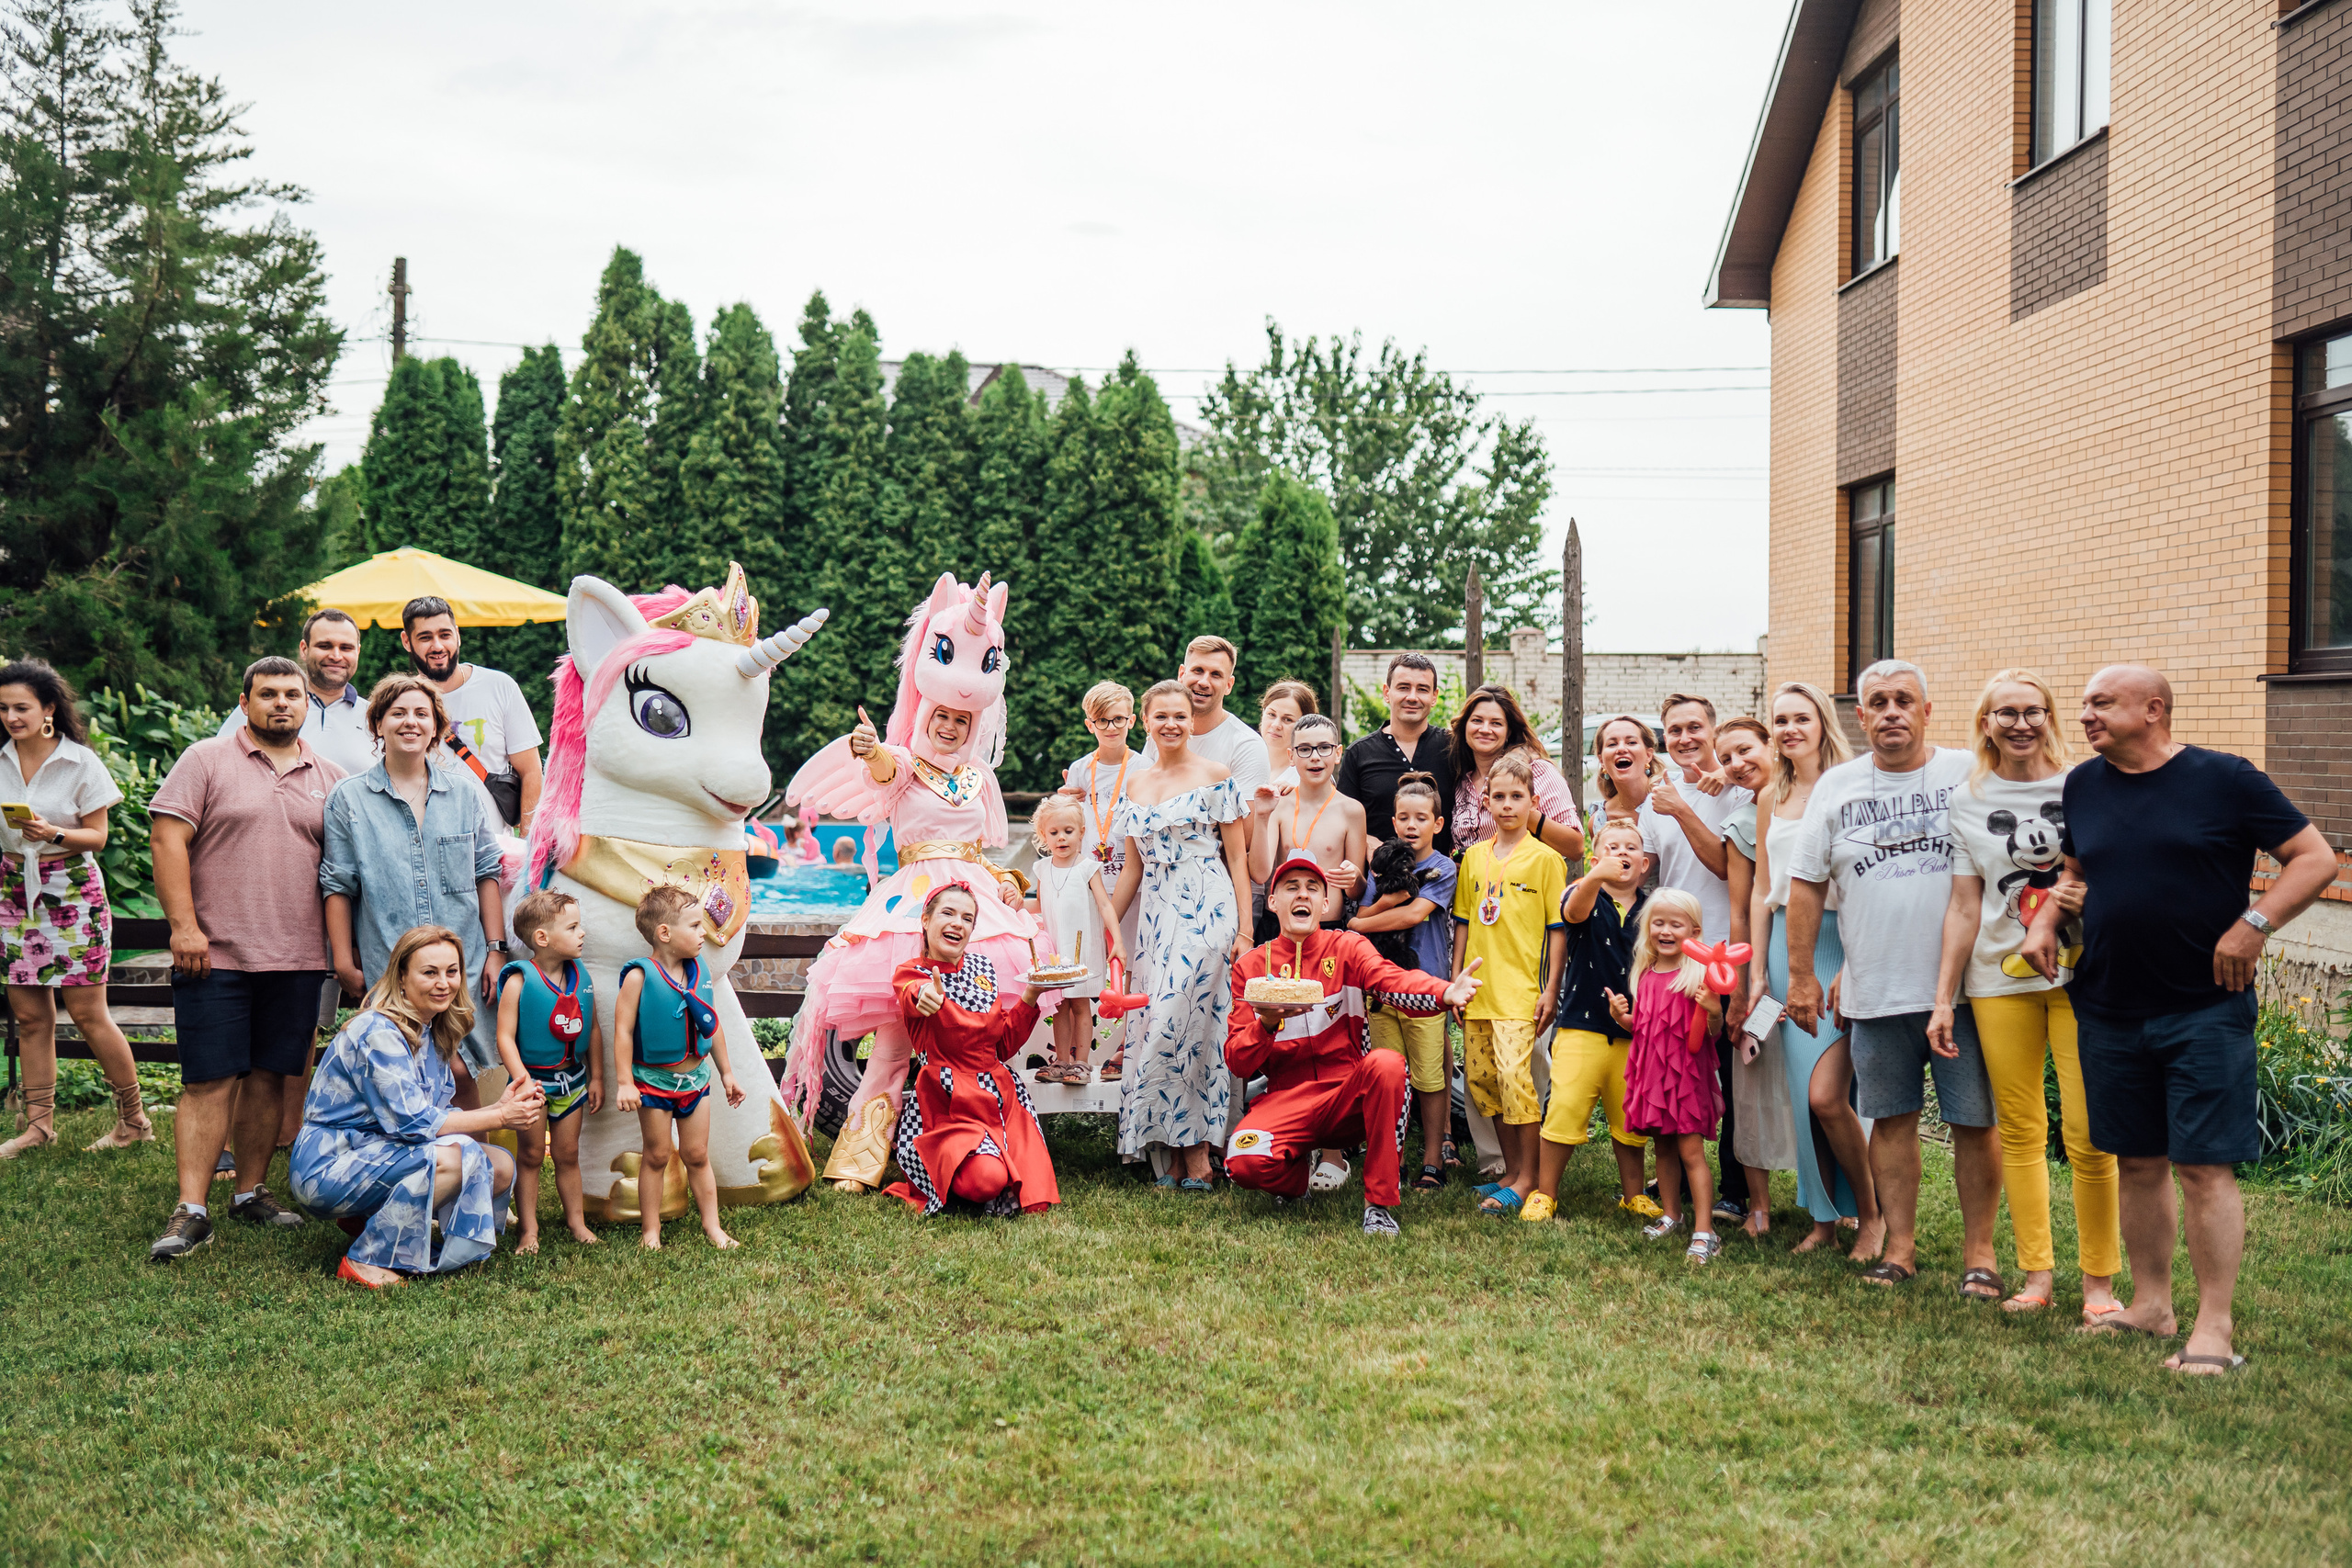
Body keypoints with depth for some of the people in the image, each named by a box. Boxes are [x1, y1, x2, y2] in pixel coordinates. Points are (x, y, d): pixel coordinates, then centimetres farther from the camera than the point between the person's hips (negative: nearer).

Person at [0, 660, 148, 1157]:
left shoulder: (80, 762, -6)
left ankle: (135, 1119, 8)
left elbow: (97, 837, -6)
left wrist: (53, 833, -22)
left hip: (72, 892, -4)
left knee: (87, 1014, -3)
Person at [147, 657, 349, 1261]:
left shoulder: (329, 778, 12)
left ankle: (251, 1191, 19)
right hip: (216, 955, -4)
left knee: (269, 1077, 9)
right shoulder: (206, 760, 1)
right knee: (209, 1082, -4)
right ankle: (191, 1211, -2)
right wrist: (184, 926, -14)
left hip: (298, 960, 4)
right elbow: (167, 838, -6)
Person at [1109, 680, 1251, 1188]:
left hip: (1206, 911, -5)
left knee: (1176, 1024, -14)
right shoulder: (1135, 785, 15)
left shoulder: (1216, 777, 0)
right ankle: (1186, 1155, 4)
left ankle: (1191, 1151, -6)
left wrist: (1244, 929, -8)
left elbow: (1237, 857, -1)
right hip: (1156, 915, 5)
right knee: (1158, 1027, -1)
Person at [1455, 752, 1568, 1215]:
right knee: (1480, 1076, 8)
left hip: (1520, 989, -5)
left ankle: (1527, 1178, -3)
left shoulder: (1545, 858, -2)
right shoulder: (1474, 856, 11)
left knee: (1515, 1075, -13)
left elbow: (1558, 928, -2)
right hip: (1478, 986, 6)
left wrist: (1551, 988, -7)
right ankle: (1511, 1169, 20)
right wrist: (1456, 980, 13)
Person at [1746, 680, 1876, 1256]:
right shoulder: (1771, 798, 13)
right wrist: (1757, 972, 11)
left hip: (1841, 943, -6)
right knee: (1802, 1094, 7)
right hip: (1785, 945, 6)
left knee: (1825, 1095, -13)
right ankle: (1825, 1218, 19)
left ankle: (1871, 1212, 8)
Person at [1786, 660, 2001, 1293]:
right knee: (1890, 1118, 8)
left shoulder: (1968, 775, 1)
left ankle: (1978, 1250, 14)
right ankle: (1900, 1242, 20)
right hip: (1876, 991, 2)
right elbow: (1807, 884, 9)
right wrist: (1802, 976, 6)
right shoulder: (1836, 787, 7)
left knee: (1974, 1120, 2)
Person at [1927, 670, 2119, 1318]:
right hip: (2000, 979, 2)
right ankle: (2036, 1274, 14)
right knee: (2019, 1131, 5)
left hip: (2082, 973, -2)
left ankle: (2099, 1280, 7)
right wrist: (1944, 997, 7)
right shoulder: (1969, 801, 8)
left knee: (2088, 1133, -5)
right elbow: (1965, 906, 9)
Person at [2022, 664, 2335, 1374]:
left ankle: (2215, 1327, 3)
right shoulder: (2083, 785, 8)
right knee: (2137, 1163, 13)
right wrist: (2045, 922, 6)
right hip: (2109, 1012, 5)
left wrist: (2254, 924, -16)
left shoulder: (2224, 779, -6)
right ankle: (2150, 1304, 25)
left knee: (2203, 1168, -5)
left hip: (2204, 1013, -5)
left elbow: (2316, 858, -4)